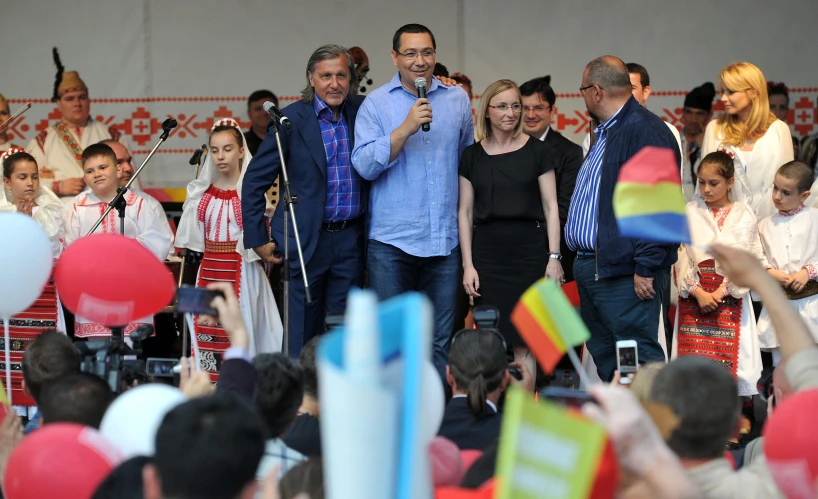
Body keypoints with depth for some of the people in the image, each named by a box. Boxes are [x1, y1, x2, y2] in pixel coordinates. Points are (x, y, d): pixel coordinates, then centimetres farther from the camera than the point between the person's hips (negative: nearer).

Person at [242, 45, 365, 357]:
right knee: (302, 334, 1)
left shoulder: (362, 114, 5)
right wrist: (258, 238, -4)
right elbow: (255, 180, -2)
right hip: (305, 240, -3)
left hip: (350, 239, 3)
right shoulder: (292, 119, -5)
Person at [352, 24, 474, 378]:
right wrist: (407, 127, -19)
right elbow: (364, 165, -11)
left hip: (445, 239, 3)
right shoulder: (376, 103, 1)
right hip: (391, 241, -2)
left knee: (440, 340, 5)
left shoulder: (457, 99, 10)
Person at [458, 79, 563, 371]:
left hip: (529, 249, -1)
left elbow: (550, 207, 4)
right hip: (487, 250, 1)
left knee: (523, 345, -2)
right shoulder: (472, 156, 7)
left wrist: (554, 256, -4)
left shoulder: (536, 151, 4)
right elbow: (465, 212, 8)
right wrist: (468, 264, 1)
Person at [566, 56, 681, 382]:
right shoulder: (604, 132, 19)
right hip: (589, 267, 11)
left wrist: (646, 268, -22)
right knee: (604, 360, 14)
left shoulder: (646, 131, -14)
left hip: (625, 272, -11)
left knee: (638, 361, -11)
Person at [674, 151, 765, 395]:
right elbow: (681, 256, 1)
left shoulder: (744, 215, 5)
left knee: (728, 357, -8)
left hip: (730, 299, -1)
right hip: (693, 296, 1)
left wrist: (721, 293, -11)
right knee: (694, 356, -7)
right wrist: (698, 292, -10)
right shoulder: (690, 212, 7)